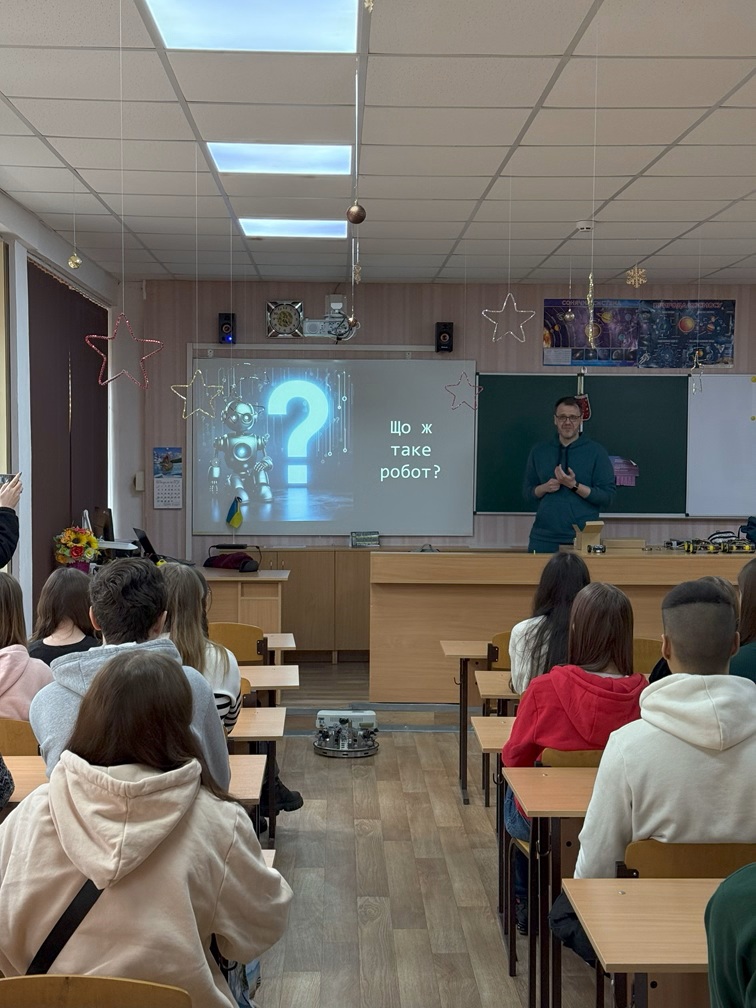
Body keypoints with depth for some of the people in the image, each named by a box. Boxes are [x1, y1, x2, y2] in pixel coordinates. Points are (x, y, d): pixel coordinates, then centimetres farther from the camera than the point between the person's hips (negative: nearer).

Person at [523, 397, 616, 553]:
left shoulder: (596, 452, 0)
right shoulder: (539, 451, 9)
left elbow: (607, 497, -5)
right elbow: (528, 493, 12)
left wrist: (574, 485, -16)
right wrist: (544, 488, -9)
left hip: (582, 539, -2)